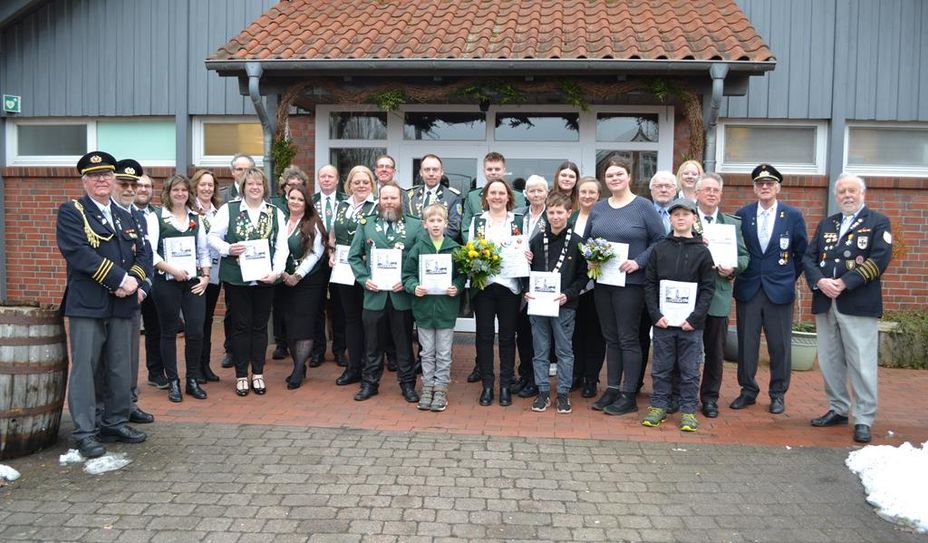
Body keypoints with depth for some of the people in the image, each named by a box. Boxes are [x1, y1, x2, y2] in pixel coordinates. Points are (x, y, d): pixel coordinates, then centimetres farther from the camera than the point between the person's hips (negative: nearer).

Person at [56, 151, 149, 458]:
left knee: (120, 367, 11)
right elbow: (78, 253, -15)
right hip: (86, 304, -6)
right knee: (84, 367, -2)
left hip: (122, 304, 6)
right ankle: (83, 433, 4)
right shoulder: (71, 213, -1)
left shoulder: (125, 217, 18)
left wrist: (134, 279, -9)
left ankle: (116, 423, 23)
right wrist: (120, 279, -18)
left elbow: (143, 252, 11)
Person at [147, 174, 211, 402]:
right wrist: (172, 269, -14)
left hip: (193, 282, 3)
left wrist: (205, 275, 2)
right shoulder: (156, 218, 0)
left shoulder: (195, 218, 12)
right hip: (166, 282, -3)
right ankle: (173, 382, 15)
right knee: (169, 332, 5)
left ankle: (193, 380, 15)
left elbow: (204, 250, 13)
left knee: (196, 331, 0)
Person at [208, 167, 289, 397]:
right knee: (240, 326, 4)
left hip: (265, 279, 2)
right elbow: (212, 237, 4)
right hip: (236, 278, -1)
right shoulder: (228, 209, 3)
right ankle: (241, 375, 14)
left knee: (260, 326, 9)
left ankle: (258, 374, 20)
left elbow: (281, 246, 2)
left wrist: (276, 271, -11)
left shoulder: (276, 213, 7)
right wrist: (228, 248, -14)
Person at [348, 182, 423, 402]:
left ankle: (407, 384, 21)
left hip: (402, 294, -1)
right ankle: (370, 383, 23)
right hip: (374, 294, 1)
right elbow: (354, 256, 7)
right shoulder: (365, 225, 7)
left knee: (404, 343, 9)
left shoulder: (415, 226, 2)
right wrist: (364, 279, -7)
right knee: (372, 343, 10)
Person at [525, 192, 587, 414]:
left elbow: (582, 275, -1)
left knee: (564, 350, 6)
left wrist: (568, 294, -14)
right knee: (540, 351, 9)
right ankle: (543, 392, 19)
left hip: (564, 305, -2)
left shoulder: (576, 242, -2)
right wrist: (526, 291, -6)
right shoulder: (537, 240, 5)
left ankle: (563, 393, 17)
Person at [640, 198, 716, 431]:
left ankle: (688, 411, 15)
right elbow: (650, 284, 3)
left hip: (691, 323, -1)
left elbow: (708, 288, -1)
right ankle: (659, 406, 20)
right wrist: (655, 314, -6)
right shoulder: (660, 248, 4)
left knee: (690, 370, 5)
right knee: (661, 368, 8)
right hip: (663, 321, 1)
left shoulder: (702, 251, 1)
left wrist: (695, 317, -10)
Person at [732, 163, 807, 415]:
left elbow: (802, 252, 7)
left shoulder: (793, 215, 2)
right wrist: (737, 271, 1)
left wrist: (790, 278, 7)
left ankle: (778, 394, 18)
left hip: (779, 290, -1)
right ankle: (748, 390, 19)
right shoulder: (742, 214, 4)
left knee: (779, 345, 4)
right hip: (748, 288, 1)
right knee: (746, 342, 5)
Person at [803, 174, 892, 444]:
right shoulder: (826, 224, 18)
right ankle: (838, 410, 23)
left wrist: (844, 283, -15)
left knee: (862, 364, -4)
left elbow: (879, 259, -9)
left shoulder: (878, 222, 3)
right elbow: (809, 257, 9)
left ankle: (863, 419, 4)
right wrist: (820, 281, -10)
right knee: (830, 361, 10)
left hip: (858, 304, -5)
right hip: (825, 303, 5)